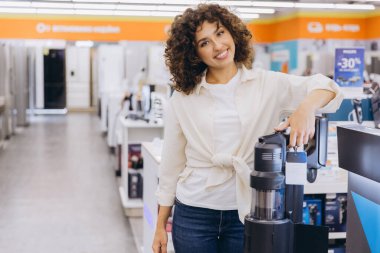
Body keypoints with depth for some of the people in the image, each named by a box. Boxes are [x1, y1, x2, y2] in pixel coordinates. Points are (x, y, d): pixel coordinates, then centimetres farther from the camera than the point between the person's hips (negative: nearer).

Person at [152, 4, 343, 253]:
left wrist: (306, 108, -35)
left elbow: (325, 88, -11)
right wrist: (160, 226, 8)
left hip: (247, 213, 0)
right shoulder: (182, 99, 0)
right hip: (193, 214, 0)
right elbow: (171, 165, 6)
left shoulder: (268, 84, -1)